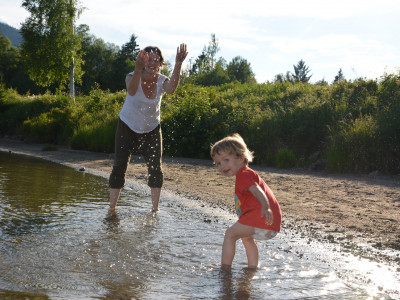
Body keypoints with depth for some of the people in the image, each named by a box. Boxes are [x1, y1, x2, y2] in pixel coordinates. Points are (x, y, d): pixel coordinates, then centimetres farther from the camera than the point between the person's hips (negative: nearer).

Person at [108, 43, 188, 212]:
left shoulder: (161, 81, -15)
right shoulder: (133, 77, -19)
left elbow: (171, 89, -41)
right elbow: (131, 91, -45)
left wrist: (178, 65, -57)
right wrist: (138, 69, -64)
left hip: (152, 130, 2)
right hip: (128, 127, -1)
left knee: (155, 169, -4)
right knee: (119, 167, -4)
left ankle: (155, 210, 7)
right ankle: (112, 209, 7)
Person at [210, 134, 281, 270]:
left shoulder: (243, 175, -8)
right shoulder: (248, 173, 26)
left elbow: (257, 191, -26)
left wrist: (266, 207, -42)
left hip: (260, 216, -11)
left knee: (230, 234, -4)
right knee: (246, 237, 34)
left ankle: (225, 267, -2)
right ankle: (253, 267, 39)